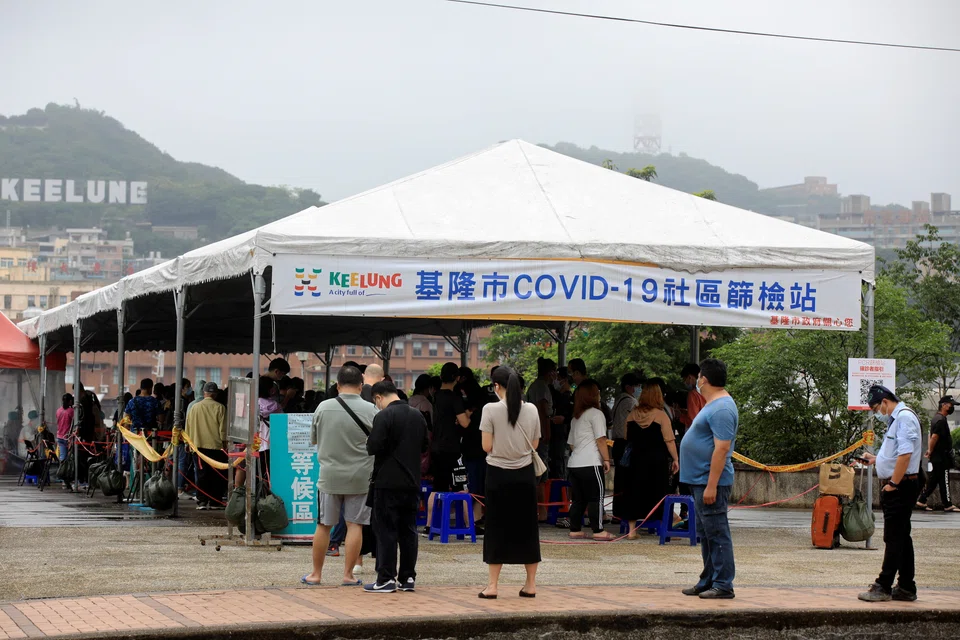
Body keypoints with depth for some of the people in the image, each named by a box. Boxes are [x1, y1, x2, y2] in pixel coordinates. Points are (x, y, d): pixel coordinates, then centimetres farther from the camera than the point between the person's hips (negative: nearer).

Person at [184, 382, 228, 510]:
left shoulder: (195, 407, 3)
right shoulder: (220, 408, -6)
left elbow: (189, 427, 10)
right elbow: (223, 429, -5)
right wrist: (225, 444, 3)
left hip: (199, 446, 3)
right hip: (216, 446, -3)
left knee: (202, 475, 6)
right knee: (217, 475, 5)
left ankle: (202, 501, 2)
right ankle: (214, 502, 4)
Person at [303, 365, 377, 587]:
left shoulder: (323, 408, -2)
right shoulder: (370, 410, -8)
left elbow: (313, 439, 10)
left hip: (330, 476, 2)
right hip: (360, 477, -1)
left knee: (324, 525, 10)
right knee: (355, 525, 4)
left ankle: (316, 573, 17)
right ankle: (348, 574, 5)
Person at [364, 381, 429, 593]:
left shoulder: (384, 416, -14)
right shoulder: (418, 416, 8)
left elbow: (374, 447, -19)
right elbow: (424, 446, 16)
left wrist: (368, 442, 1)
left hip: (388, 482, -7)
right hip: (412, 482, 7)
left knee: (386, 530, -2)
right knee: (408, 530, 11)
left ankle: (386, 579, -2)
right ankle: (408, 578, 13)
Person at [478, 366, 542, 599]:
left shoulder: (491, 410, -11)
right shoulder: (531, 410, 0)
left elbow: (487, 447, -11)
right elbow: (535, 444, 5)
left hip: (498, 474, -3)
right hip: (524, 474, 3)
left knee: (497, 528, 3)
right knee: (526, 527, 10)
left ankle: (493, 585, 2)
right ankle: (530, 584, 13)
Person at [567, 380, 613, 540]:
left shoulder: (576, 417, 21)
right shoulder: (595, 414, -3)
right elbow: (601, 440, -9)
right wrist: (606, 459, -6)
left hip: (574, 463, 8)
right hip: (591, 463, -8)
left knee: (579, 498, 10)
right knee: (596, 497, -5)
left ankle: (575, 530, 10)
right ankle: (598, 531, -7)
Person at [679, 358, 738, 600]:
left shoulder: (721, 409, -18)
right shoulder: (713, 405, 16)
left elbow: (722, 448, -24)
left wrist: (711, 485, -26)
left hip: (711, 482, -11)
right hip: (700, 481, 11)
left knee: (717, 534, -8)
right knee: (706, 534, 15)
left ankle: (723, 585, -6)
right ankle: (708, 582, 22)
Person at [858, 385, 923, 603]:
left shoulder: (904, 417, -15)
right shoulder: (896, 419, 18)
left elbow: (905, 454, -24)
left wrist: (893, 483, -21)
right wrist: (876, 459, 17)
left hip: (900, 486, -11)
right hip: (897, 487, 11)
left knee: (894, 538, -7)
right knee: (901, 538, 12)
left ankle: (883, 587, -5)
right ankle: (906, 588, 16)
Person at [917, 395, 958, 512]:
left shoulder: (936, 418, 16)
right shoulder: (941, 420, -18)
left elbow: (932, 436, 20)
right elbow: (935, 437, -23)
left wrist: (929, 450, 15)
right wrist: (931, 451, -13)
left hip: (937, 457, 10)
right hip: (942, 457, -10)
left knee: (933, 479, 13)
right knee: (944, 481, -3)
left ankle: (921, 501, 16)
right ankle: (947, 505, 3)